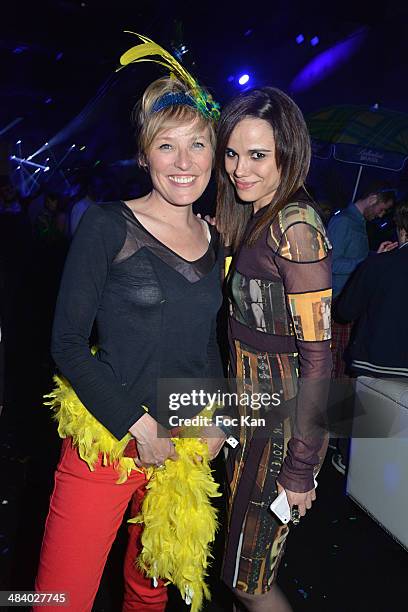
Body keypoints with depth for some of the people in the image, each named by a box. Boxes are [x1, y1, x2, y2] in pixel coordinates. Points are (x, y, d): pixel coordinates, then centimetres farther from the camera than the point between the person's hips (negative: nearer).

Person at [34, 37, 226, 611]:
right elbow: (68, 342, -11)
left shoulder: (214, 242, 6)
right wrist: (139, 428, -14)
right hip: (106, 443, -4)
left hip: (186, 450, 5)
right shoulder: (107, 226, -9)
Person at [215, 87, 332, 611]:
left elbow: (317, 357, -21)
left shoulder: (295, 225, -21)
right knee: (241, 555, 24)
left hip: (282, 418, -8)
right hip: (249, 402, 8)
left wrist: (301, 467, -17)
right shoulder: (250, 216, 7)